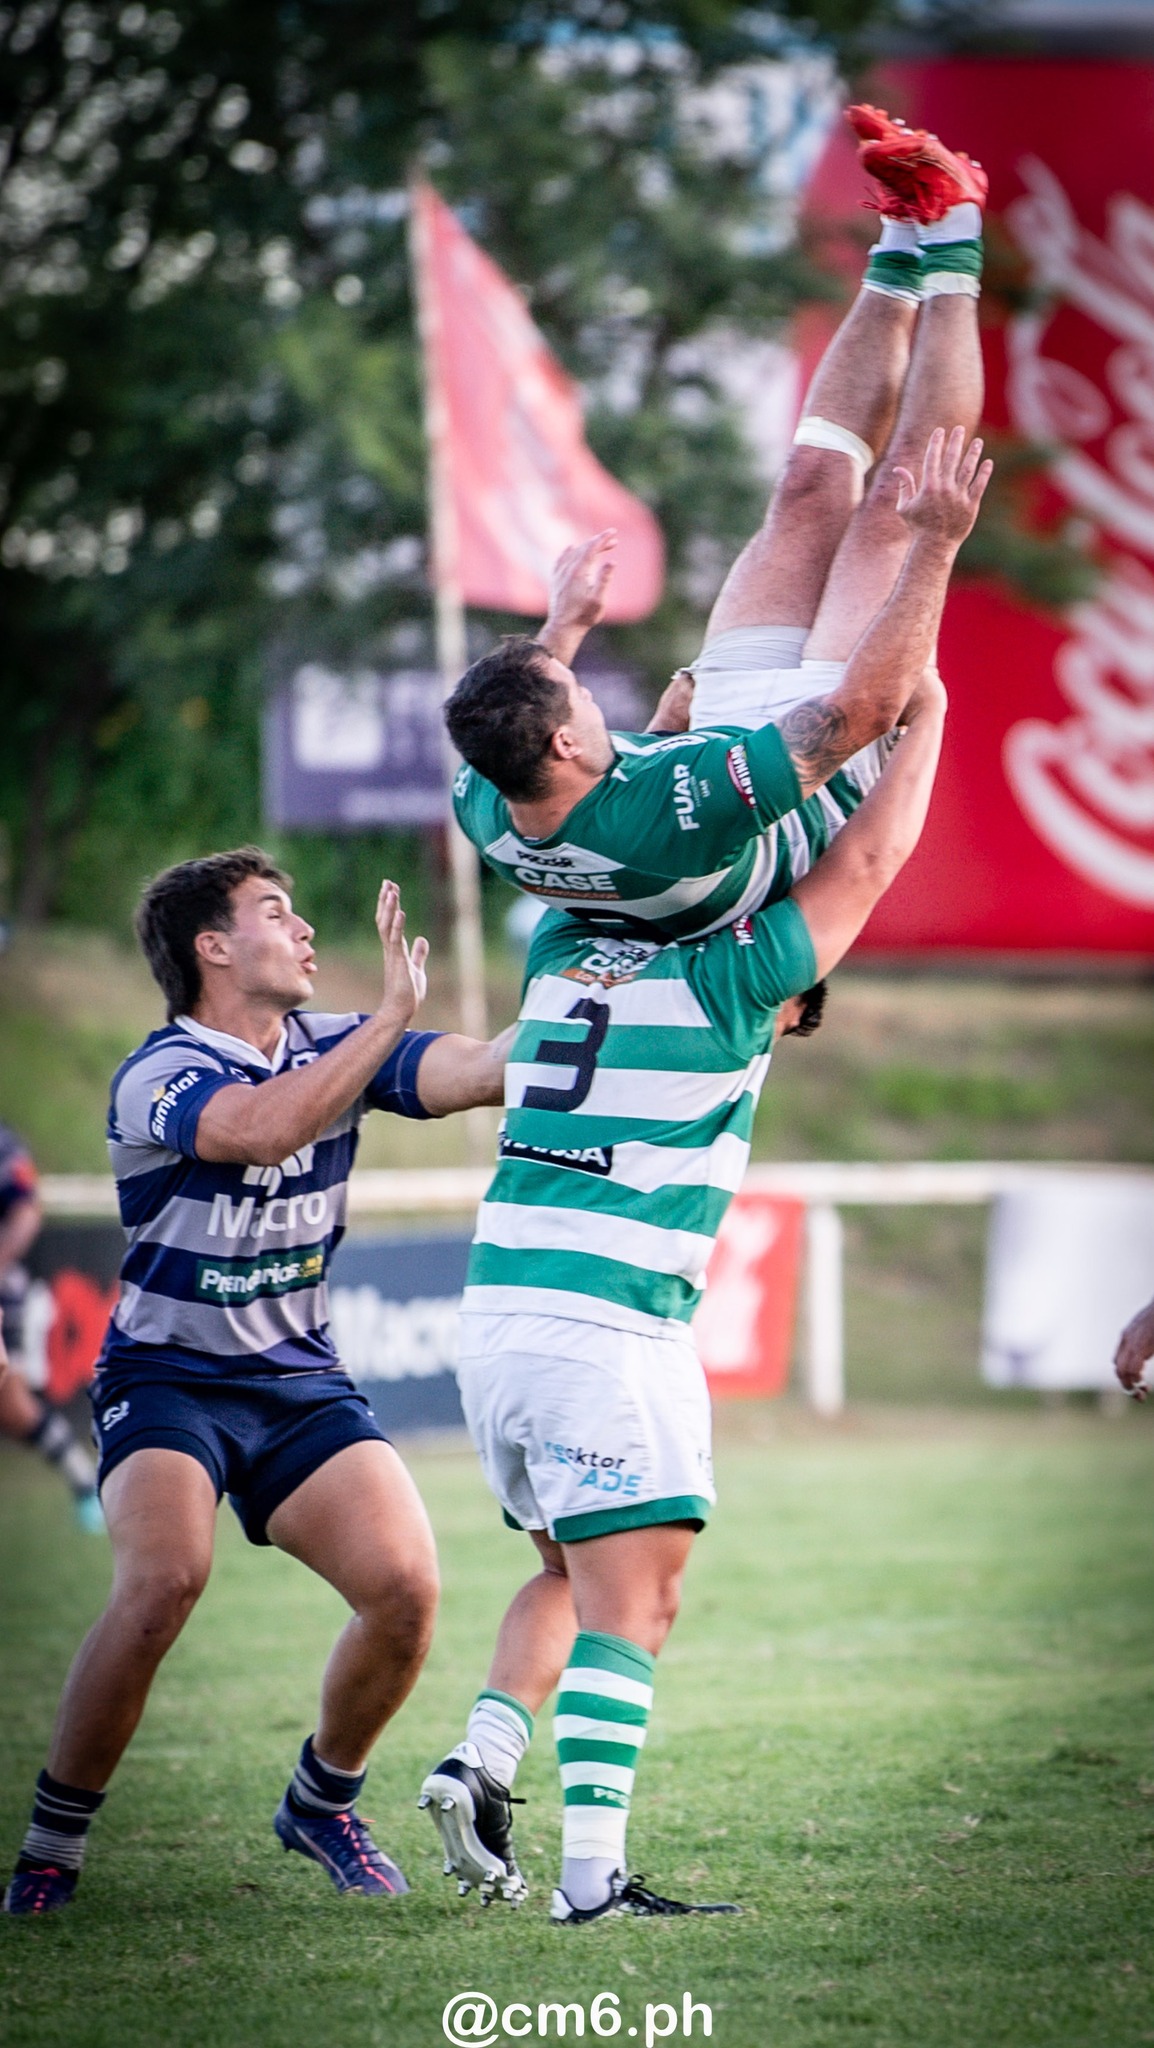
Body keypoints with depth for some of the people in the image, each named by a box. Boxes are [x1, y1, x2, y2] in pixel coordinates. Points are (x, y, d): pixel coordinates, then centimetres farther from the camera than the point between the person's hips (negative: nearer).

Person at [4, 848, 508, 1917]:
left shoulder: (333, 1048, 4)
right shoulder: (153, 1078, -15)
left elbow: (480, 1069, -5)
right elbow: (262, 1128, -35)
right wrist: (389, 1016, -34)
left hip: (301, 1381, 5)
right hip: (166, 1379, -5)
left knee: (405, 1589, -15)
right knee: (164, 1580, -30)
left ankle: (321, 1800, 13)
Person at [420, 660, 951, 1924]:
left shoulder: (569, 955, 13)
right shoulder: (723, 983, -4)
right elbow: (866, 862, 2)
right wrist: (924, 714, 13)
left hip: (500, 1303, 7)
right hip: (611, 1324, -7)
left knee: (573, 1573, 21)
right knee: (632, 1595, -6)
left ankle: (483, 1760, 2)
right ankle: (594, 1871, -15)